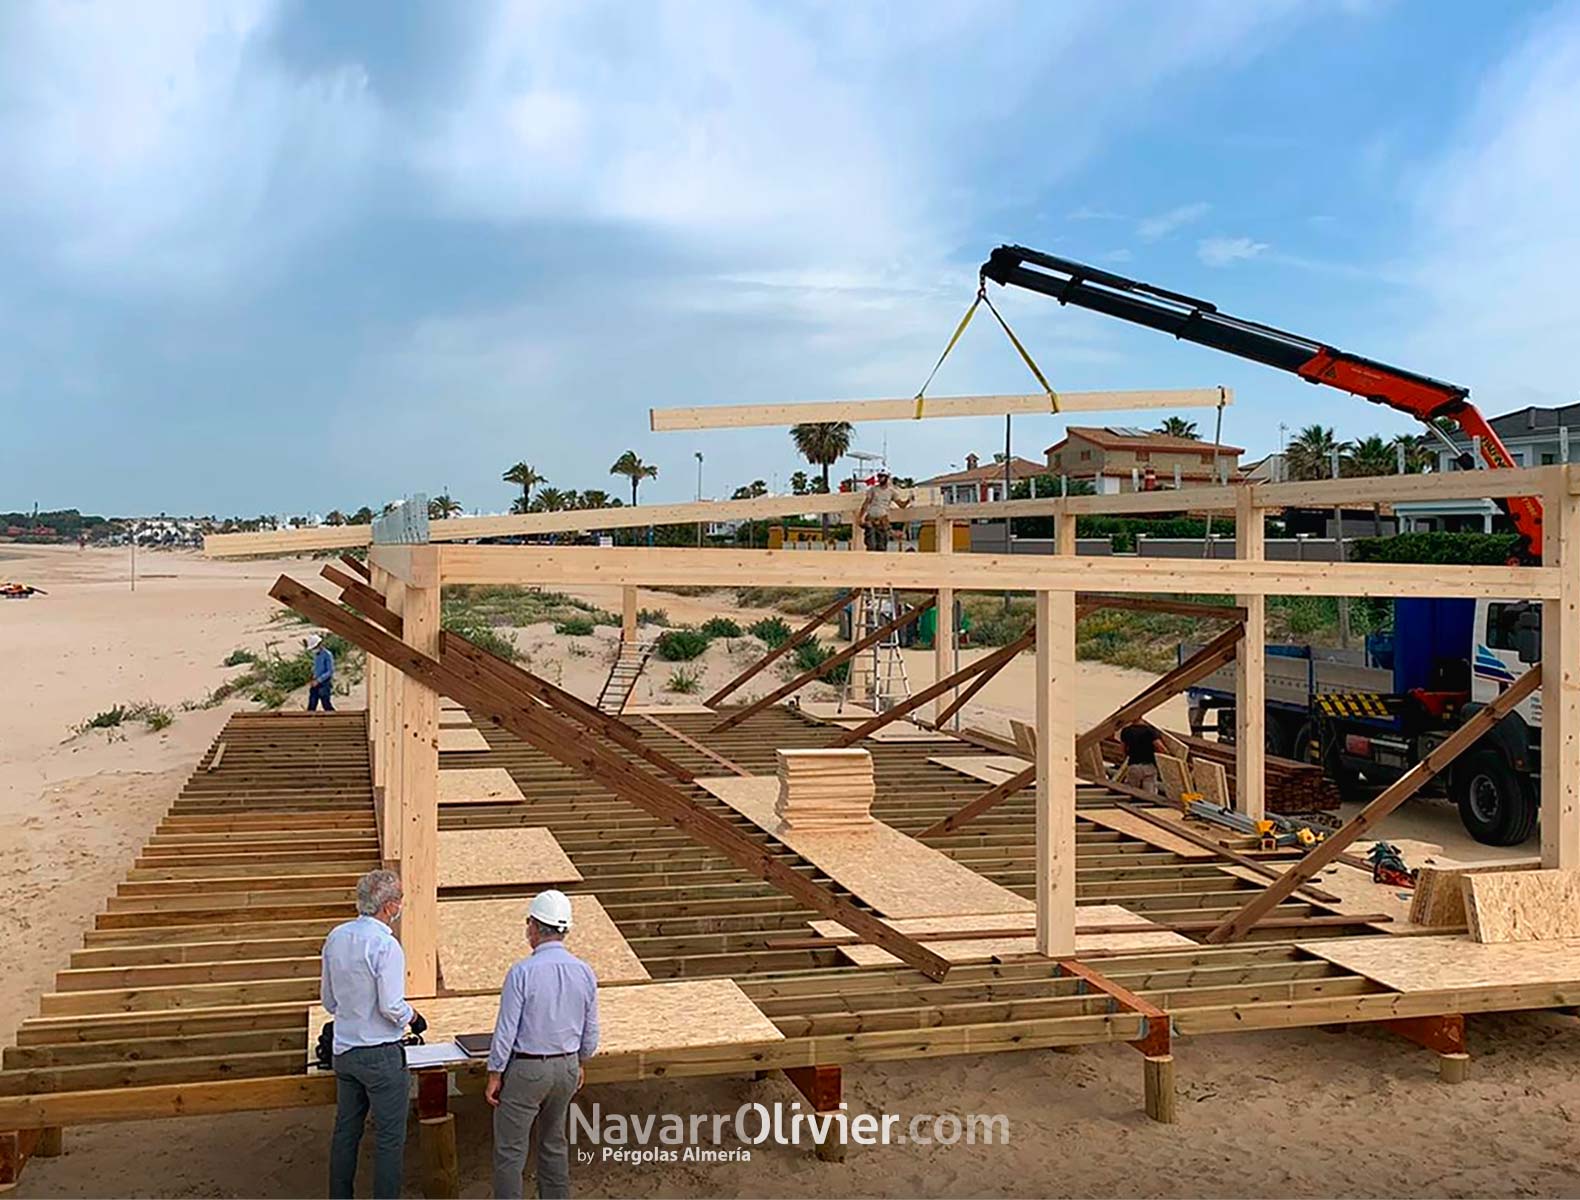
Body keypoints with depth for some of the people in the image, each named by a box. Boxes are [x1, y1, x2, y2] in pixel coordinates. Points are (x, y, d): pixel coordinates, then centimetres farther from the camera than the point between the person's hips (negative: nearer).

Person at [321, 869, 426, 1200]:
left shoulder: (336, 937, 2)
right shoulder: (385, 945, -21)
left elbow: (328, 999, 11)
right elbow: (391, 1007, -22)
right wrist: (413, 1017, -2)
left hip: (344, 1050, 8)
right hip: (381, 1054, -7)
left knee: (345, 1131, 17)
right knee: (390, 1137, 3)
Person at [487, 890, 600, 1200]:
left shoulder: (522, 972, -19)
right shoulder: (584, 972, -4)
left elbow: (506, 1030, -16)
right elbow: (590, 1029, 6)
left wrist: (494, 1075, -5)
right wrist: (580, 1064, 21)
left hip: (526, 1069, -5)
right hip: (567, 1067, 6)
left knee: (510, 1150, 5)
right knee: (555, 1144, 20)